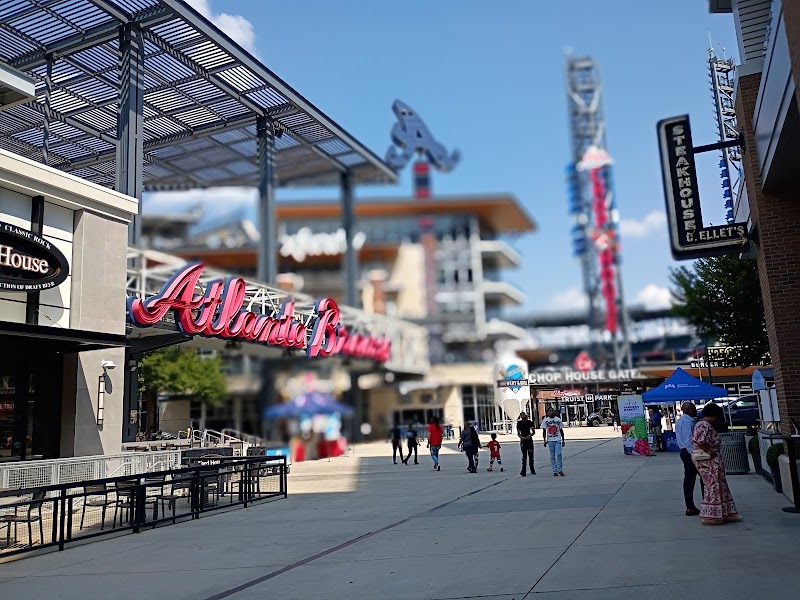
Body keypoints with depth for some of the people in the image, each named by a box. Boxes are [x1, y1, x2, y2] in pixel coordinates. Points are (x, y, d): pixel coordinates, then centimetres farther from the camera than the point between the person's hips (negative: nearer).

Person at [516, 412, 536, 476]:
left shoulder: (530, 422, 3)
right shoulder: (519, 423, 1)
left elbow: (533, 432, 3)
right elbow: (518, 434, 2)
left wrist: (530, 435, -16)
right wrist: (522, 437, -17)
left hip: (529, 440, 2)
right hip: (523, 441, -1)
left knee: (531, 455, 8)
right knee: (524, 456, -7)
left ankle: (532, 470, 21)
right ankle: (523, 472, -8)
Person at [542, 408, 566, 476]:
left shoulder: (558, 419, 5)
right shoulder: (545, 420, 1)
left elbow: (561, 430, 11)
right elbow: (544, 431, 3)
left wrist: (563, 440, 9)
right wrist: (545, 440, -5)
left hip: (558, 440, 0)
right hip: (550, 440, 0)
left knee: (558, 454, -11)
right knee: (552, 456, 3)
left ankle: (560, 469, 1)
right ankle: (555, 471, 9)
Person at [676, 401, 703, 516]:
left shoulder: (680, 421, 17)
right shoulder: (688, 422, -16)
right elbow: (688, 440, -22)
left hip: (684, 452, 10)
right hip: (690, 452, -10)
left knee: (688, 479, 9)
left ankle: (690, 507, 11)